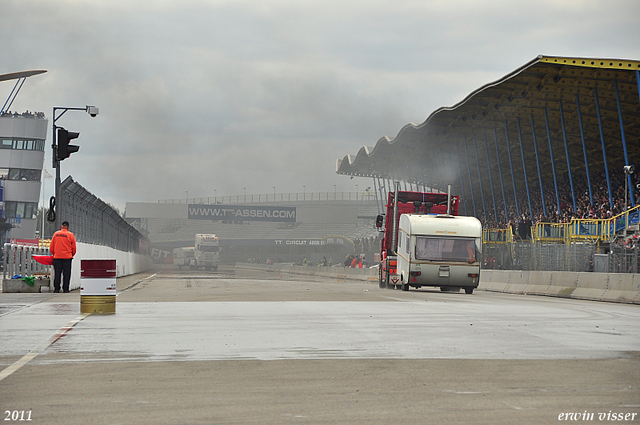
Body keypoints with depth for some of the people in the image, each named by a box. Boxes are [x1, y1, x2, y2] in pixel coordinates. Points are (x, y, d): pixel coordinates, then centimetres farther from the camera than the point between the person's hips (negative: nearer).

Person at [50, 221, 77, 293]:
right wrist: (71, 255, 17)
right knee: (66, 274, 2)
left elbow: (51, 247, 8)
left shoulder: (56, 234, 4)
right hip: (67, 257, -2)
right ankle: (65, 289, 1)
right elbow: (74, 248, 1)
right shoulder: (71, 235, -2)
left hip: (57, 257, 2)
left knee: (57, 273, 7)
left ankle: (56, 288, 6)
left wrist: (54, 254, 23)